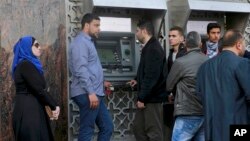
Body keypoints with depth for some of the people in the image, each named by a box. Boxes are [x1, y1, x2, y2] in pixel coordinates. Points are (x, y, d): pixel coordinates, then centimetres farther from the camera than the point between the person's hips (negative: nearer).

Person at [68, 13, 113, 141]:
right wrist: (90, 92, -25)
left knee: (107, 127, 11)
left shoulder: (88, 42, 22)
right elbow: (81, 69, -21)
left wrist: (101, 83, 31)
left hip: (95, 94, 10)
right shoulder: (80, 42, -11)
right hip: (87, 94, -10)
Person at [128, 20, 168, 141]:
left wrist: (142, 97, -22)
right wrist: (138, 80, 25)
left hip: (152, 97, -10)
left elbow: (152, 76, -24)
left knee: (153, 131, -3)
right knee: (138, 127, 15)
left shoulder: (153, 49, -19)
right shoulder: (149, 47, 14)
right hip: (147, 96, 10)